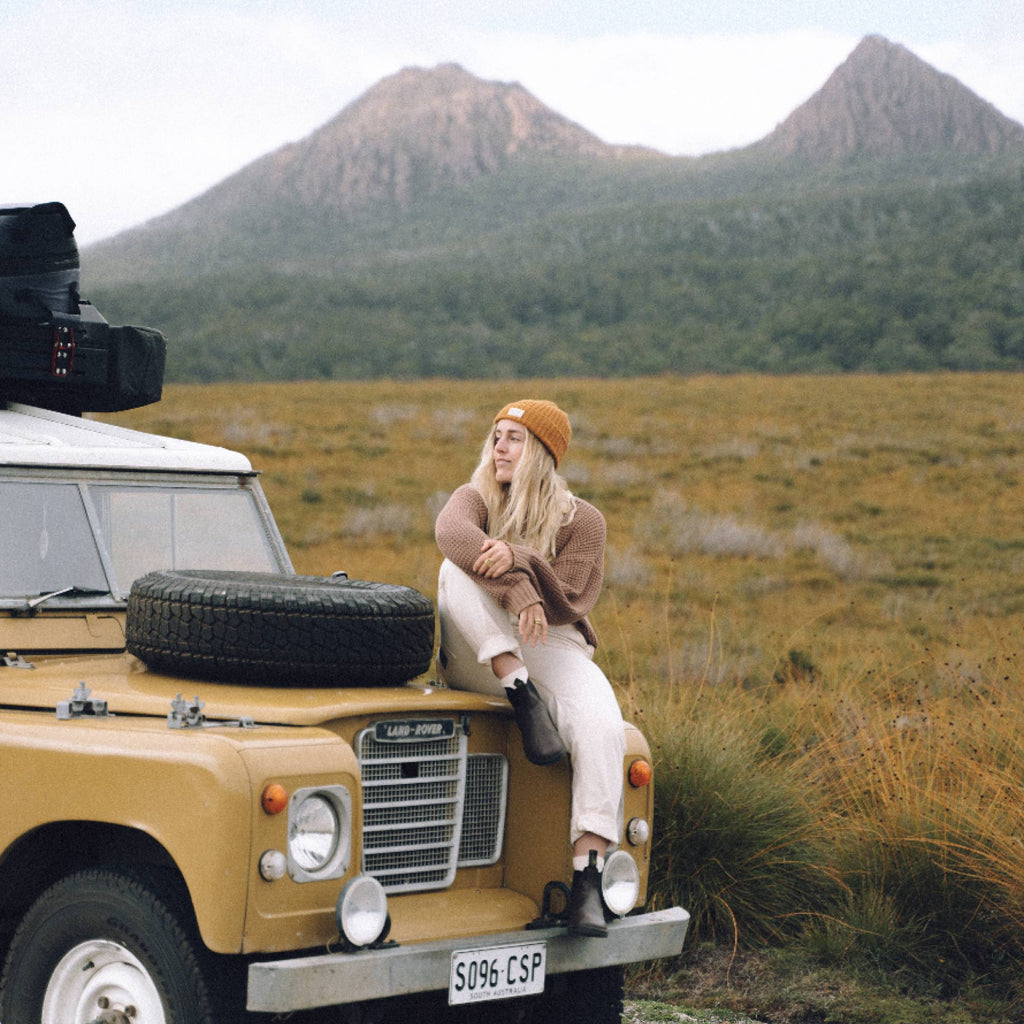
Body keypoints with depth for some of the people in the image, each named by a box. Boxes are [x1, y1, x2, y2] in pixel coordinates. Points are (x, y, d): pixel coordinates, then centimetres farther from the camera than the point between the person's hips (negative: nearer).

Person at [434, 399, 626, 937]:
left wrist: (519, 559, -30)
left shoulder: (581, 520, 1)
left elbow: (562, 604, -11)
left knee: (602, 728, -32)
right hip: (477, 659, 1)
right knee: (459, 570, -29)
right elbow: (451, 531, -23)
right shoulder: (476, 498, 4)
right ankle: (524, 702, -36)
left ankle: (587, 878, -36)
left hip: (555, 650, -1)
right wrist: (517, 589, -39)